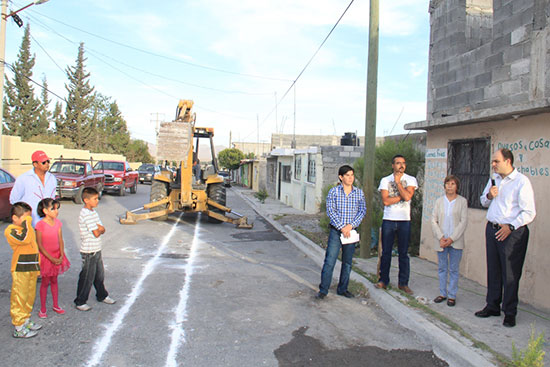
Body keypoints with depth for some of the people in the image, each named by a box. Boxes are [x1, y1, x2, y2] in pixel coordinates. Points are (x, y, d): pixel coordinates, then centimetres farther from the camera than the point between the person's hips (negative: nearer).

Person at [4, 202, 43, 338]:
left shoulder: (27, 228, 15)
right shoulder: (10, 231, -13)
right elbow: (25, 239, -32)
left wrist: (37, 266, 21)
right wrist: (26, 224, -21)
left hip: (32, 268, 8)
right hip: (20, 270, -8)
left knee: (30, 296, 16)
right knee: (19, 297, -2)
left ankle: (26, 321, 30)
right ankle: (19, 328, 6)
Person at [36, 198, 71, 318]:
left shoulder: (58, 222, 0)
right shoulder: (40, 225, -17)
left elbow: (60, 240, 3)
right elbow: (40, 245, -16)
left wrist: (61, 256, -8)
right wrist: (51, 259, -17)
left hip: (57, 256, 5)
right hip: (45, 257, -5)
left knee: (54, 281, 16)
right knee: (45, 282, 5)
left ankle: (56, 306, 28)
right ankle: (42, 309, 19)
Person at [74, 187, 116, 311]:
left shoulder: (93, 212, 10)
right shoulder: (86, 214, -20)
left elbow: (102, 229, 7)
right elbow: (96, 233, -23)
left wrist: (99, 228, -13)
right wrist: (99, 229, -3)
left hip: (97, 250, 9)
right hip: (89, 252, -9)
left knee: (99, 275, 20)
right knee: (87, 277, 2)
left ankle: (102, 296, 36)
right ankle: (80, 302, 17)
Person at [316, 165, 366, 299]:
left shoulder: (359, 193, 6)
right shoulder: (333, 191, -3)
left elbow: (362, 210, 1)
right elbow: (330, 211, -8)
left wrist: (351, 225, -12)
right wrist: (342, 227, -15)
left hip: (351, 231, 3)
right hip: (336, 231, -3)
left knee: (347, 263, 11)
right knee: (330, 261, -5)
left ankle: (342, 289, 24)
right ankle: (323, 290, 5)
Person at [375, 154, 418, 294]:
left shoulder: (411, 180, 5)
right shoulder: (385, 180, 4)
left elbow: (408, 196, -14)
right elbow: (386, 201, -8)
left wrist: (397, 182, -7)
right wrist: (402, 195, -9)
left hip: (404, 221, 0)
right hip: (388, 220, 0)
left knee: (403, 253, 5)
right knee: (386, 252, 5)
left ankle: (403, 283, 14)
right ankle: (383, 281, 15)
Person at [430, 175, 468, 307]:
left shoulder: (462, 201, -1)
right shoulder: (439, 201, 5)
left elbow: (463, 222, -6)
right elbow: (434, 221, 2)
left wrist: (452, 238, -13)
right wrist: (441, 238, -10)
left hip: (456, 241, -2)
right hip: (441, 241, 2)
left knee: (454, 270, 6)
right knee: (442, 268, 11)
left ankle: (452, 295, 16)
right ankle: (443, 293, 22)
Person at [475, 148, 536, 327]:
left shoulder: (522, 181, -10)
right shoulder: (493, 179, 12)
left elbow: (529, 213, -13)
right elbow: (484, 202, 22)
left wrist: (510, 227, -20)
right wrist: (489, 195, 0)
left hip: (512, 232, -6)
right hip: (492, 229, 7)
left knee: (510, 274, 0)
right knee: (493, 270, 13)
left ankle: (510, 312, 13)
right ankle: (492, 306, 25)